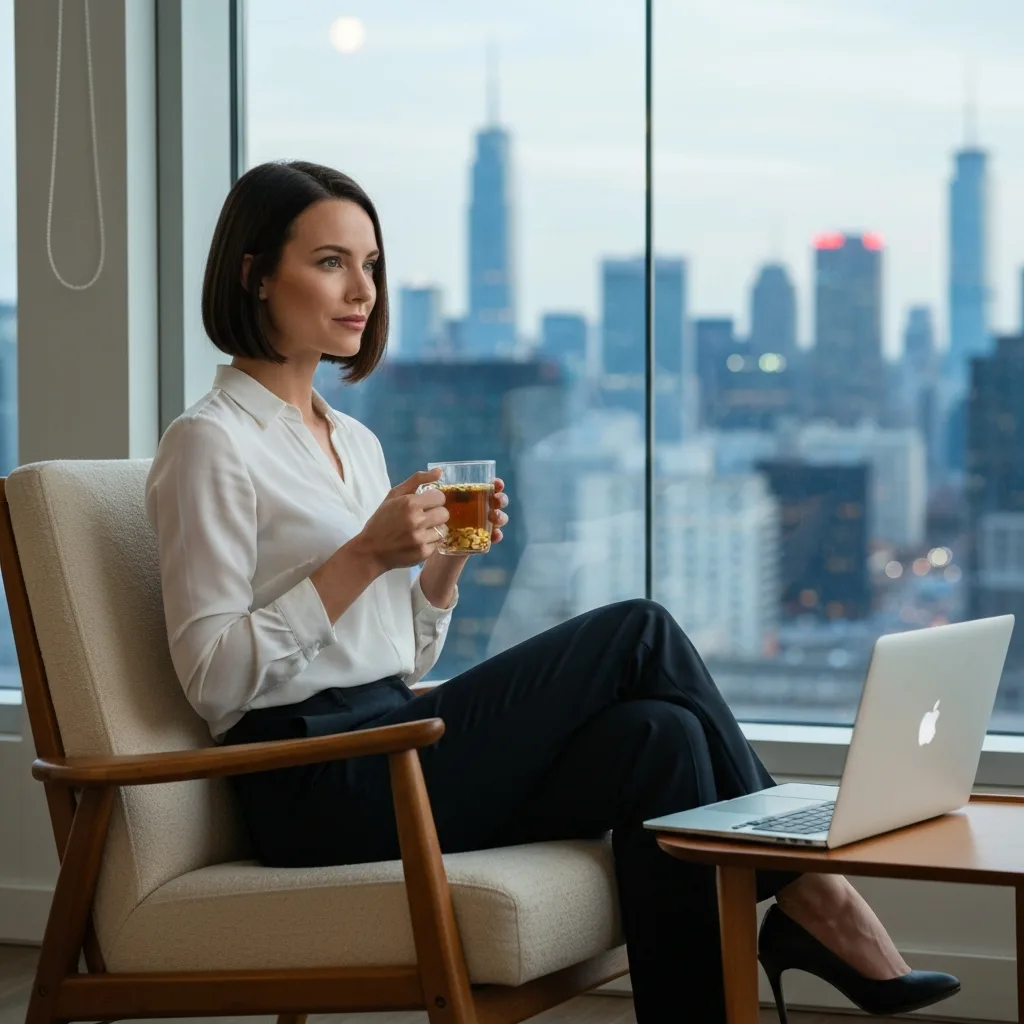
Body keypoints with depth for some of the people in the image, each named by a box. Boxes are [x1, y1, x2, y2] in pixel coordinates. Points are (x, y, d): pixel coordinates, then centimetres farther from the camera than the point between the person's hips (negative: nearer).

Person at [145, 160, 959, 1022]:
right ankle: (800, 890, -3)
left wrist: (448, 561, 1)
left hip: (391, 751, 8)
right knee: (637, 634, -15)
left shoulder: (354, 441, 19)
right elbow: (213, 678, -14)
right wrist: (364, 557, -19)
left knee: (656, 738, -18)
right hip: (318, 791, -8)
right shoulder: (209, 446, -6)